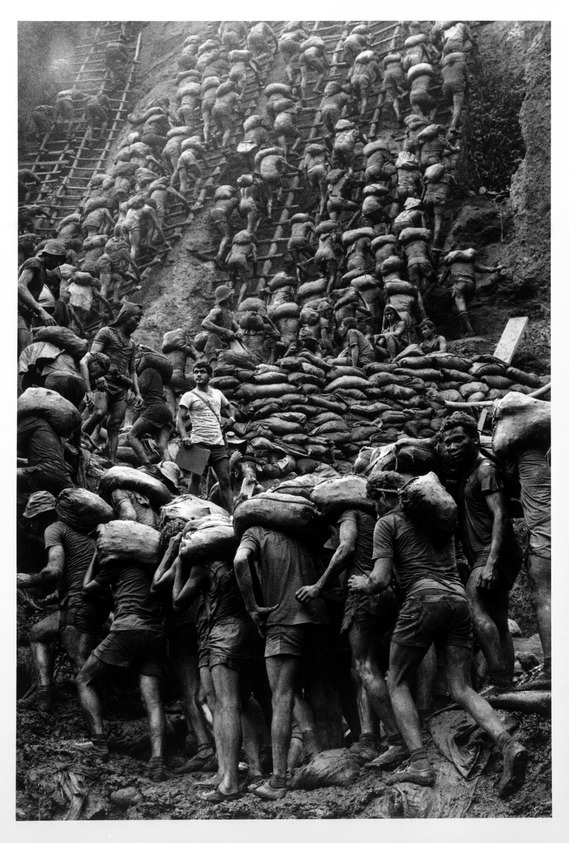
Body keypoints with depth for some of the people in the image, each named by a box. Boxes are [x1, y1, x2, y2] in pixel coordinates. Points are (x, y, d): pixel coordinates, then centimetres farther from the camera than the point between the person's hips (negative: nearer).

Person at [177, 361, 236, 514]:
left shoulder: (217, 393, 16)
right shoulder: (189, 396, 2)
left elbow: (228, 407, 33)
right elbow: (179, 418, -6)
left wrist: (231, 418, 10)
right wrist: (184, 436, -24)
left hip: (218, 444, 4)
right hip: (199, 443, -3)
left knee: (225, 480, 0)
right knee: (196, 478, -1)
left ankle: (231, 514, 0)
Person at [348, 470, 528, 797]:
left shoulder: (388, 523, 7)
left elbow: (380, 580, -3)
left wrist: (362, 584, 18)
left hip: (424, 598, -6)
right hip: (459, 598, 6)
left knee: (398, 684, 9)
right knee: (462, 689, 5)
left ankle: (420, 764, -6)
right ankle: (509, 745, -20)